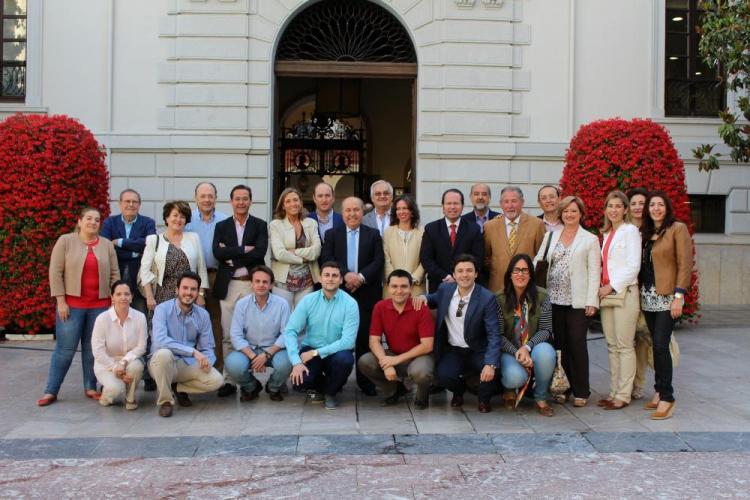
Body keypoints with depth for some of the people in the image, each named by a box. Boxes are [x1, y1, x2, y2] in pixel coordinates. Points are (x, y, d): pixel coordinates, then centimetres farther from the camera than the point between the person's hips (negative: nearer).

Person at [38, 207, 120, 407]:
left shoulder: (107, 244, 7)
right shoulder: (65, 241, 0)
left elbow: (114, 274, 9)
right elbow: (55, 272, -4)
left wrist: (114, 301, 3)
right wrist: (61, 301, -9)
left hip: (99, 305, 2)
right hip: (71, 304, -2)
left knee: (92, 348, 7)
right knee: (65, 349, -1)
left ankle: (90, 388, 17)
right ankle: (51, 391, 7)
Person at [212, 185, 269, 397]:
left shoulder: (260, 225, 7)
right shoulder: (222, 226, 12)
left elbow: (260, 252, -10)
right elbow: (217, 252, -5)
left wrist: (231, 256, -9)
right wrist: (244, 249, -10)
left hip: (253, 284, -1)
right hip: (228, 285, 2)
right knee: (228, 335, 2)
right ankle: (229, 380, 7)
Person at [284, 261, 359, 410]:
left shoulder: (350, 304, -13)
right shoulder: (308, 300, -7)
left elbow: (348, 341, -19)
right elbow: (290, 331, -12)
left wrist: (316, 352, -23)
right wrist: (296, 361, -26)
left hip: (336, 351, -1)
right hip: (309, 349, 1)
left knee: (345, 359, -35)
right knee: (299, 379, -27)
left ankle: (330, 392, 0)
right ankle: (319, 386, 14)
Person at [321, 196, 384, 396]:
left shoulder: (373, 235, 12)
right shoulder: (332, 234, 13)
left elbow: (378, 261, 2)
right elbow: (327, 258, -1)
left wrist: (361, 277, -13)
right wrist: (346, 274, -15)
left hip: (366, 292, 0)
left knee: (365, 337, 0)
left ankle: (366, 381, 7)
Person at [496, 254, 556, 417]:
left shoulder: (541, 296, -4)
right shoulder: (500, 299, -7)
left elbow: (545, 329, -6)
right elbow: (499, 334, -9)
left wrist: (527, 347, -22)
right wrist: (517, 353, -21)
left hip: (535, 347, 2)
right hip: (510, 350, -1)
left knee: (546, 352, -34)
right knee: (515, 377, -33)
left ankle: (541, 398, -8)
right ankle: (509, 389, 11)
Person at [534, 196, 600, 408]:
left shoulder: (590, 240, 4)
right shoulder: (551, 236, 13)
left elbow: (594, 272, -1)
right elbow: (538, 261, 10)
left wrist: (591, 301, -9)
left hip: (577, 301, -3)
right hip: (554, 299, 3)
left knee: (577, 345, -2)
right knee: (559, 344, 7)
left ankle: (581, 391, 6)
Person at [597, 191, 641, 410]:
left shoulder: (630, 231, -4)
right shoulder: (606, 234, 18)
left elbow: (633, 266, -12)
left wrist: (611, 286, -12)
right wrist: (602, 288, 5)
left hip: (624, 293, -7)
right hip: (606, 293, 7)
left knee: (624, 346, -4)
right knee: (612, 346, 8)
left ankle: (623, 395, -1)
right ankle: (614, 392, 13)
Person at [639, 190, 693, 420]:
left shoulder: (677, 229, -4)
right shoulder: (645, 232, 15)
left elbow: (685, 264, -9)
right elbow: (641, 264, 13)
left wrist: (679, 296, -15)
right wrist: (640, 292, 3)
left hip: (667, 297, -6)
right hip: (648, 297, 6)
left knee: (660, 346, -11)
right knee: (657, 345, 8)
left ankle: (666, 397, -4)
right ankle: (660, 392, 16)